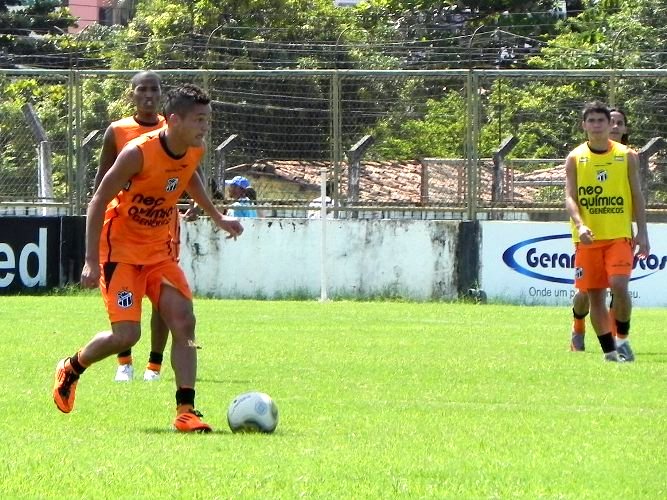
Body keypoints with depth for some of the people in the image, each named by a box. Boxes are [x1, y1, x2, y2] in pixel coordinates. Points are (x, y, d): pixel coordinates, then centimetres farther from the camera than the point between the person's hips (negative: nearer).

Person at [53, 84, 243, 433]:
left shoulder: (195, 152, -4)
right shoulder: (138, 153, -25)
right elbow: (99, 202, -19)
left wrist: (216, 217, 25)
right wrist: (92, 261, -22)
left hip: (159, 250, 6)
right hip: (121, 249, -6)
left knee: (184, 320, -11)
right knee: (127, 334, -13)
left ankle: (185, 410, -10)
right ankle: (70, 370, 16)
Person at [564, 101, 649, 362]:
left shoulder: (627, 156, 4)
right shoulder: (575, 158, 3)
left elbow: (637, 196, 7)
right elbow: (570, 197, -4)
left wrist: (642, 233, 1)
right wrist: (580, 225, -22)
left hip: (619, 235, -1)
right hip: (588, 238, 1)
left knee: (619, 285, -18)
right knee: (594, 294, 1)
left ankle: (622, 339, 2)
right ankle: (608, 349, 12)